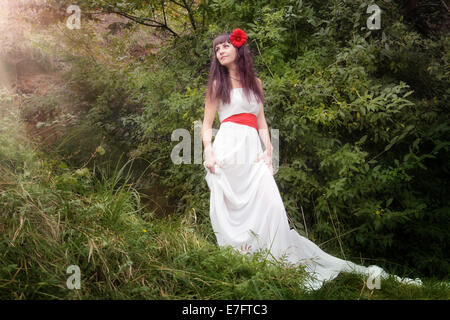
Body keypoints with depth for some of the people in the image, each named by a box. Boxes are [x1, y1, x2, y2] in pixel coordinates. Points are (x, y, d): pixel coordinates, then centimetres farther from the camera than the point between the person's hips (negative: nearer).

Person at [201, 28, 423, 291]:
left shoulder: (254, 82, 19)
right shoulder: (217, 84, 11)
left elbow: (261, 122, 18)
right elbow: (207, 125, 7)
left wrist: (268, 151, 3)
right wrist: (208, 153, -10)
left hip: (253, 150, 3)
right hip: (228, 148, -2)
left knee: (270, 204, -10)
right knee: (229, 207, -9)